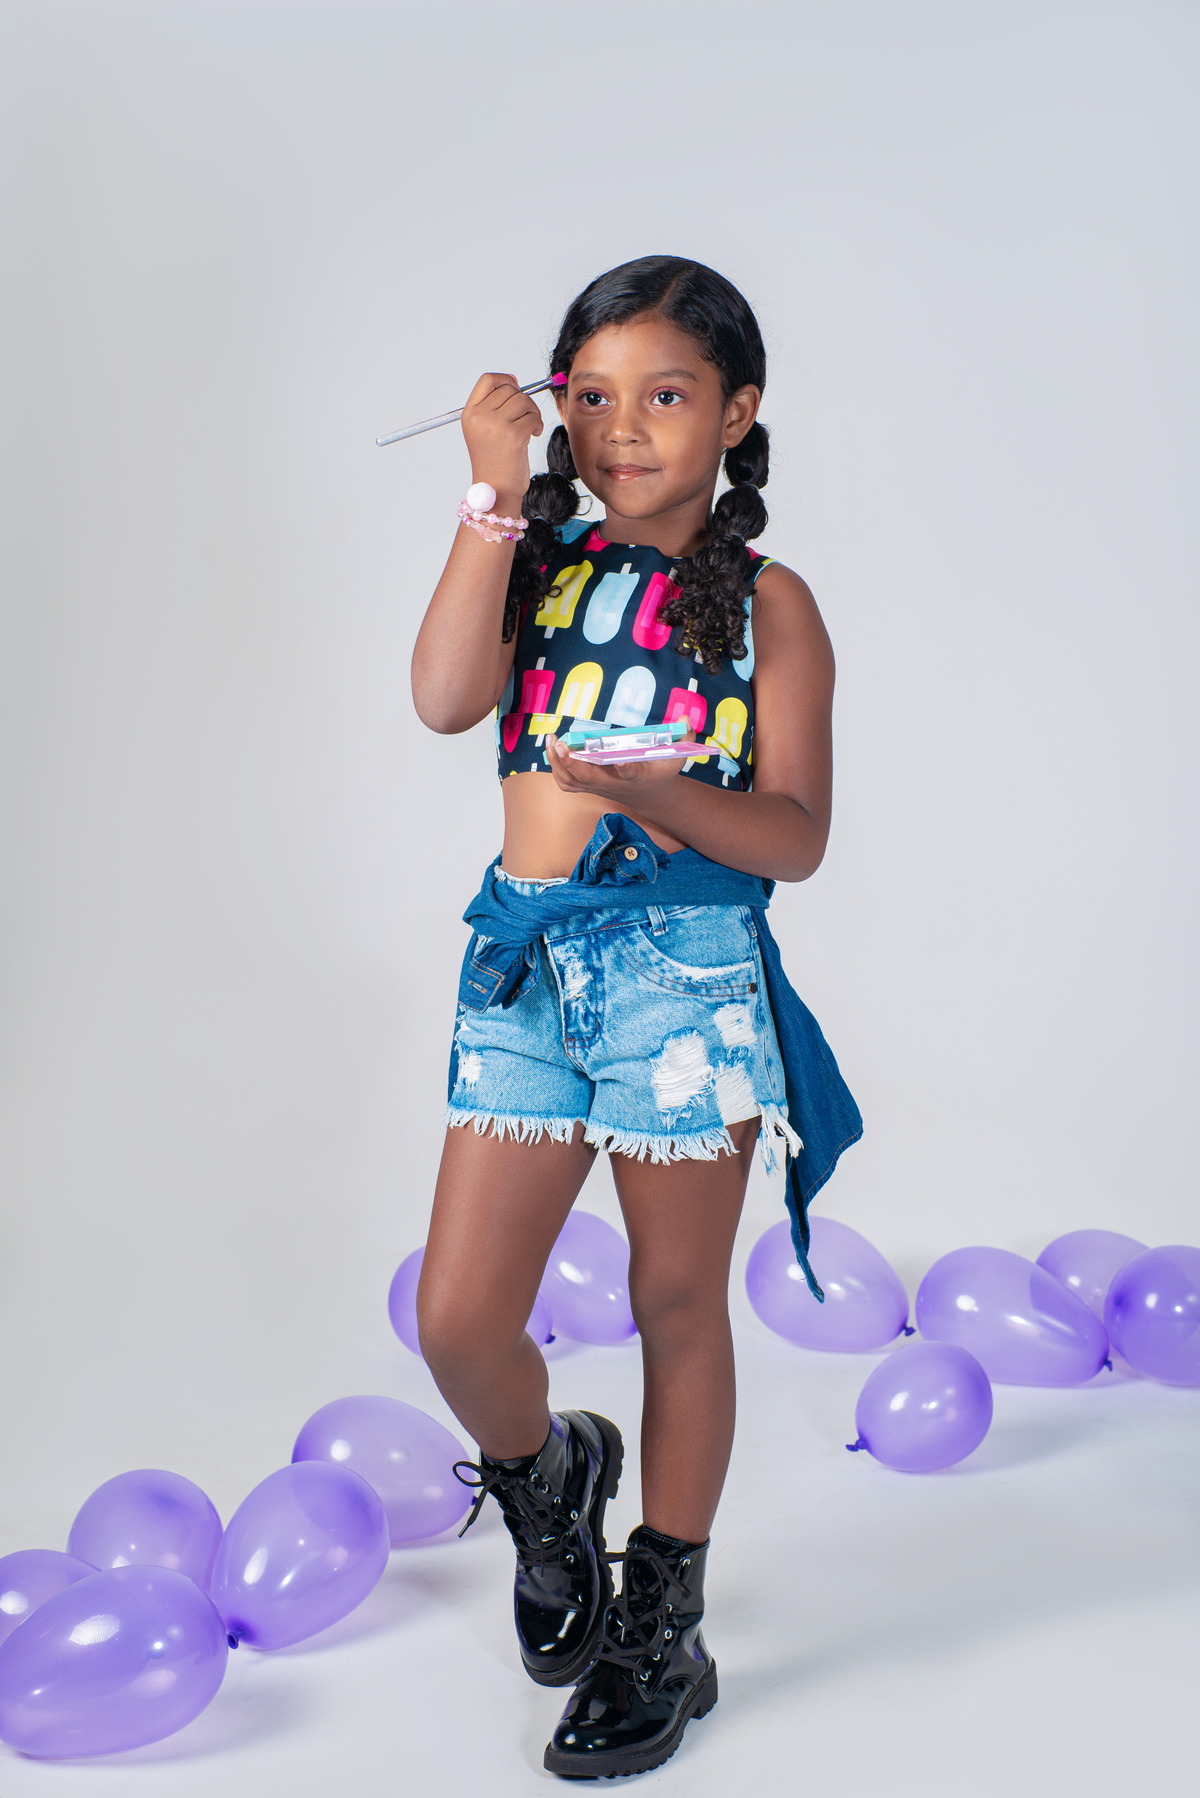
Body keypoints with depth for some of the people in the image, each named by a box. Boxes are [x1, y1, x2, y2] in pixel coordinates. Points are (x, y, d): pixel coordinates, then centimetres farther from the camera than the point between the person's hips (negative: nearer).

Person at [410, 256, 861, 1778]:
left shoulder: (765, 603, 1)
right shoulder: (540, 556, 8)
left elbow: (796, 837, -6)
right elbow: (444, 697, -11)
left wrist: (660, 794, -24)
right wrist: (497, 498, -12)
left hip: (687, 961, -2)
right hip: (523, 952, 3)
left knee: (677, 1301, 9)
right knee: (457, 1321, 1)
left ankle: (663, 1630, 27)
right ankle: (547, 1480, 36)